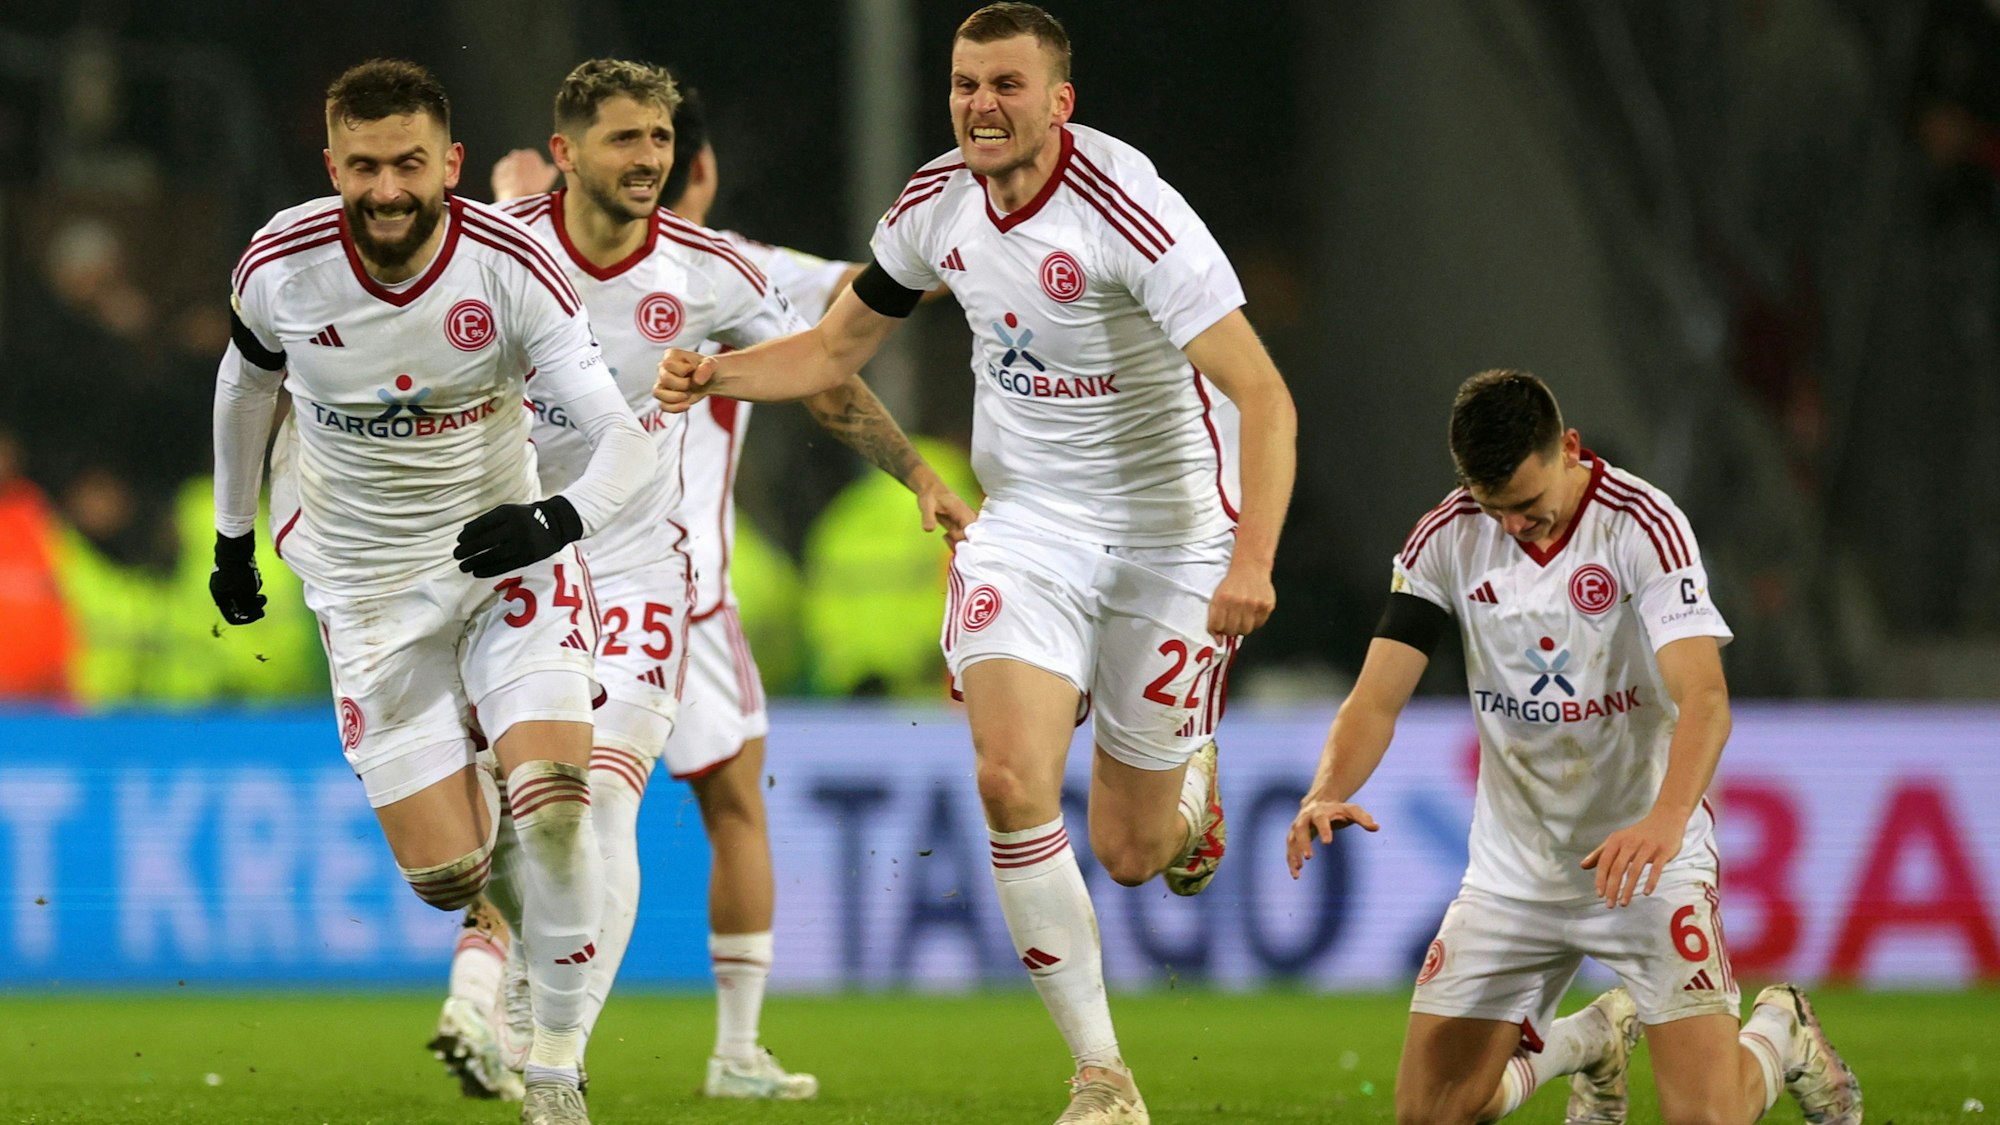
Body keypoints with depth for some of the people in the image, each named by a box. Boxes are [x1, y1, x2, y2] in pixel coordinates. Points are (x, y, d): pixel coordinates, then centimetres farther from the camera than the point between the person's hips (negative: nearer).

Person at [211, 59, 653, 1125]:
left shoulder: (513, 268, -20)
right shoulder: (280, 265, -13)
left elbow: (624, 438, -23)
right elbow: (245, 382, 10)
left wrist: (558, 518, -42)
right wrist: (232, 534, 20)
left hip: (505, 560, -1)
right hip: (367, 588, 1)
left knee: (551, 803, -23)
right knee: (444, 873, -6)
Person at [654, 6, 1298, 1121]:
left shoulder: (1128, 211, -23)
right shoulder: (938, 203, -4)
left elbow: (1265, 395, -26)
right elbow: (836, 349, 12)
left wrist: (1251, 559, -38)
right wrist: (718, 375, -7)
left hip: (1166, 537, -4)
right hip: (1026, 524, 4)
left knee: (1130, 853, 3)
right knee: (1012, 782, -20)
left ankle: (1188, 777, 44)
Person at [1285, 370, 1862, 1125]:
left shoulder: (1642, 524, -17)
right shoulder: (1445, 540, -4)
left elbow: (1704, 699, -28)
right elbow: (1377, 698, -7)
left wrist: (1666, 820, -46)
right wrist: (1329, 791, -29)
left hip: (1643, 859, -4)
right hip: (1511, 870, 4)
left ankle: (1780, 1035, 22)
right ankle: (1588, 1043, 30)